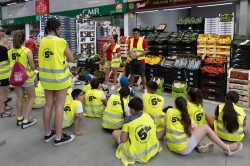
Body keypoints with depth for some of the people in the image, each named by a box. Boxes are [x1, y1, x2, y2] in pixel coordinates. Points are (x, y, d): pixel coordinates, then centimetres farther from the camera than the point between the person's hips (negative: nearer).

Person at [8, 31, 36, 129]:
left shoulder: (10, 51, -2)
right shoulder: (27, 51, -18)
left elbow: (11, 63, 9)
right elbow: (33, 67, -11)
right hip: (26, 77, -5)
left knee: (19, 97, 18)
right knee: (31, 97, 10)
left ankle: (19, 119, 27)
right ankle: (25, 121, 8)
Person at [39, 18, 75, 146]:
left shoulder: (42, 41, 3)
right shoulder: (61, 41, -13)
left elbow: (40, 60, 10)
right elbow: (71, 59, -5)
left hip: (46, 77, 6)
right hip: (60, 77, -6)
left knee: (48, 104, 13)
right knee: (59, 106, 2)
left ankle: (47, 134, 26)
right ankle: (58, 137, 10)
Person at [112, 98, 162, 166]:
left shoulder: (129, 120, -14)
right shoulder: (149, 116, -2)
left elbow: (123, 140, -12)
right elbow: (154, 132, 9)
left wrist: (125, 130, 7)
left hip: (137, 154, -5)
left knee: (115, 133, 9)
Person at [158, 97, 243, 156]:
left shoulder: (169, 111, 8)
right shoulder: (186, 117, 4)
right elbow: (196, 129, 13)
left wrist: (161, 137, 31)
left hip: (171, 146, 4)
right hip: (183, 149, -4)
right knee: (205, 127, 7)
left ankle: (198, 146, 12)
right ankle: (226, 149, 15)